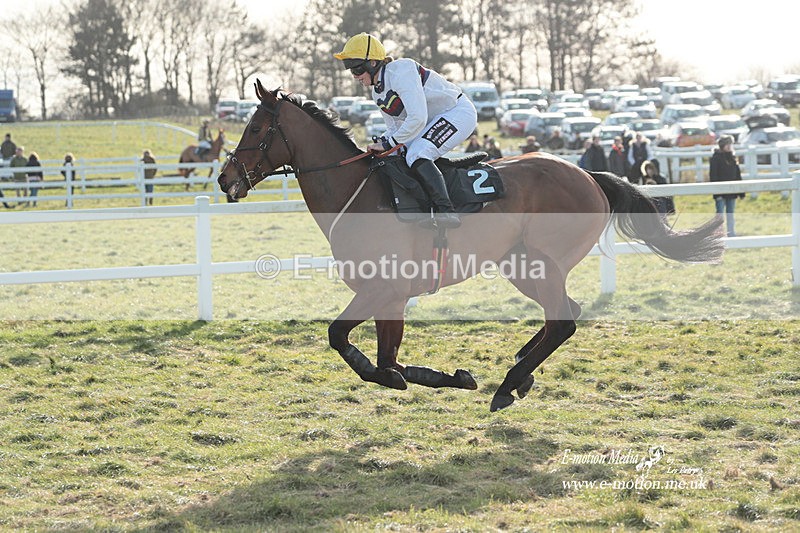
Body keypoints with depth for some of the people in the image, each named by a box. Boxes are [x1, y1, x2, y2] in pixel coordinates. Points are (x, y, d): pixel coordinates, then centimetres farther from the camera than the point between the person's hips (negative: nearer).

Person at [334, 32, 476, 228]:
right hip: (434, 122, 10)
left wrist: (389, 143, -22)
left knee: (416, 156, -28)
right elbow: (395, 127, 13)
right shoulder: (377, 92, 7)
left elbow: (417, 118, -30)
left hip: (459, 112, -10)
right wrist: (382, 144, -7)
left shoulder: (400, 71, -23)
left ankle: (446, 211, -36)